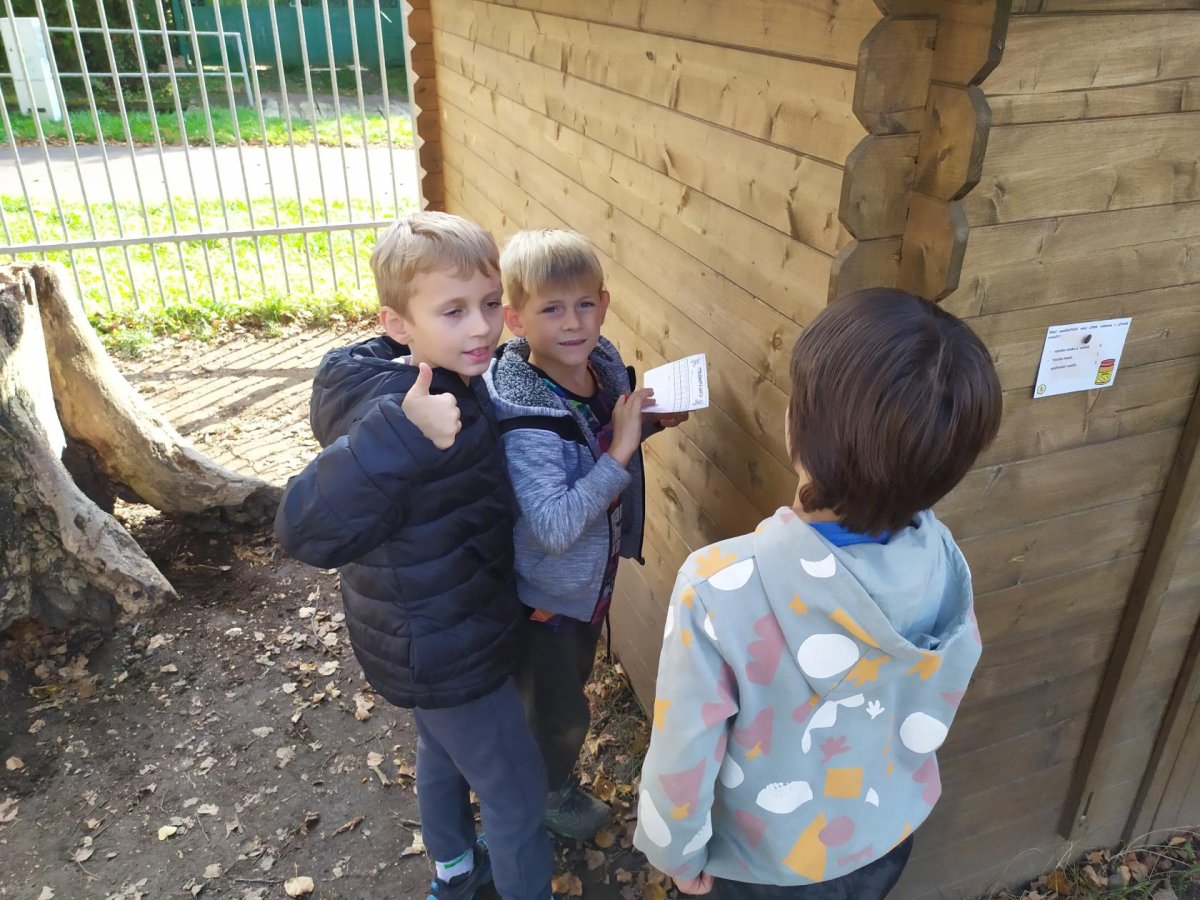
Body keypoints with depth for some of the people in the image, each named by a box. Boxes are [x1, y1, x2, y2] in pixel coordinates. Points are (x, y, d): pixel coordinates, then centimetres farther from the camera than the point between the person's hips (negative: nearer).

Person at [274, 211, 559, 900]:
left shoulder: (455, 380, -4)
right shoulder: (396, 407, -34)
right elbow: (309, 528, -42)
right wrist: (401, 436, -55)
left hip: (438, 631, 10)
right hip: (450, 654, -10)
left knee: (443, 751, 31)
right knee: (518, 797, 10)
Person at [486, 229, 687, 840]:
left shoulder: (605, 363, -12)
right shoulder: (525, 421, -34)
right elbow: (556, 527, -38)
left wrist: (654, 419, -10)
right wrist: (620, 450, -39)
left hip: (596, 573, 7)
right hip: (546, 590, -7)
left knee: (574, 677, 31)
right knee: (559, 709, 18)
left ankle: (557, 769, 60)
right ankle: (555, 790, 49)